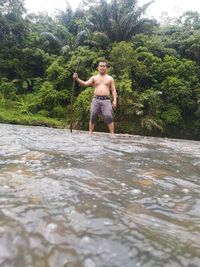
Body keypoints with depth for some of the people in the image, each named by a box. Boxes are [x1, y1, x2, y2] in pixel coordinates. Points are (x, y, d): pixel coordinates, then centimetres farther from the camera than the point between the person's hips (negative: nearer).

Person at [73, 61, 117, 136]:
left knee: (108, 117, -11)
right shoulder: (94, 78, 15)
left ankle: (112, 134, -6)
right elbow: (85, 84, 2)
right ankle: (90, 132, 7)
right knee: (93, 116, -1)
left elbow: (113, 90, 9)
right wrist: (77, 79, -14)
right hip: (95, 99, 2)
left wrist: (114, 100, -4)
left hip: (106, 100, -1)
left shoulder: (110, 78, 14)